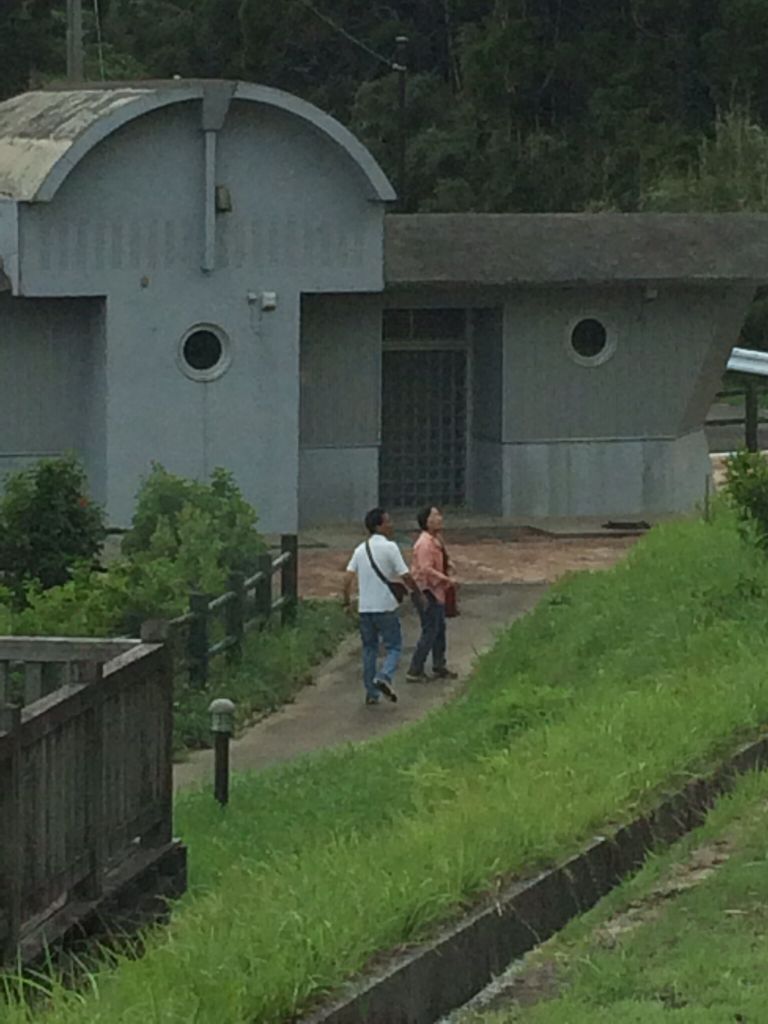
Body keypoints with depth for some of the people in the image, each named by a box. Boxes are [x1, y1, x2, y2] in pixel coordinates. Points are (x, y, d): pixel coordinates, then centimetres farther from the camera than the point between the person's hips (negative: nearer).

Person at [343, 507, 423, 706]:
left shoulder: (360, 549, 7)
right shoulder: (389, 547, -11)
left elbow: (348, 577, 2)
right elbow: (405, 576, -12)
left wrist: (346, 601, 11)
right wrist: (418, 593, 2)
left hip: (364, 607, 6)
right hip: (385, 606, -6)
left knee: (369, 648, 13)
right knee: (394, 646, 3)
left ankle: (371, 693, 13)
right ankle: (385, 676, -22)